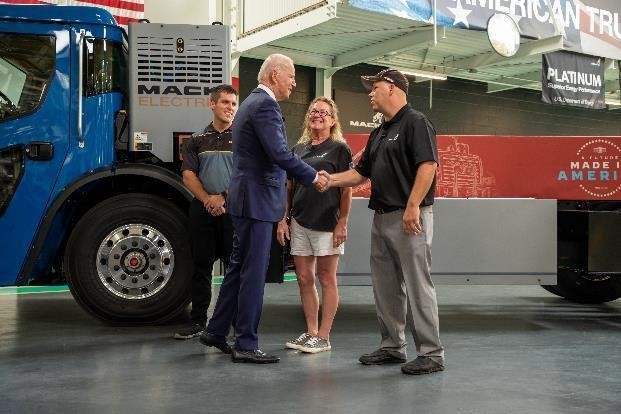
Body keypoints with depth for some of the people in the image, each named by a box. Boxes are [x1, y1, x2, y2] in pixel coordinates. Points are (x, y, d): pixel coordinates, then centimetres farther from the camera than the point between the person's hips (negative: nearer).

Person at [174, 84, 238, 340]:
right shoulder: (197, 141, 13)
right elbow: (188, 176, 5)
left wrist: (223, 197, -14)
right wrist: (207, 199, -11)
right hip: (202, 210, 3)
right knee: (201, 266, 7)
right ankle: (198, 321, 15)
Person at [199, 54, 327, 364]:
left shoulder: (253, 102, 18)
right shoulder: (265, 105, -15)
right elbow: (280, 154, -22)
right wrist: (313, 177, -10)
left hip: (247, 198, 11)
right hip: (256, 199, -11)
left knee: (239, 267, 17)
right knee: (253, 272, -4)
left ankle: (216, 332, 26)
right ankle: (246, 345, 5)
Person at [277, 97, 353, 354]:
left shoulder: (339, 148, -2)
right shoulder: (298, 149, 14)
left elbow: (347, 189, -6)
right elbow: (288, 187, 16)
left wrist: (342, 223, -12)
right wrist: (282, 220, 9)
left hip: (327, 223, -6)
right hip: (299, 223, 6)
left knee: (326, 280, 2)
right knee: (304, 279, 8)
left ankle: (323, 337, 8)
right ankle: (310, 332, 19)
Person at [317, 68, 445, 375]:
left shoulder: (415, 122, -8)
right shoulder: (379, 133, 21)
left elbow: (428, 165, -18)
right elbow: (361, 172, 21)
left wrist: (413, 206, -24)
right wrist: (330, 180, 8)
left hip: (409, 217, -9)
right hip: (381, 217, 10)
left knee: (417, 284, -6)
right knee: (385, 286, 13)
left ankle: (431, 353, 0)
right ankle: (392, 346, 23)